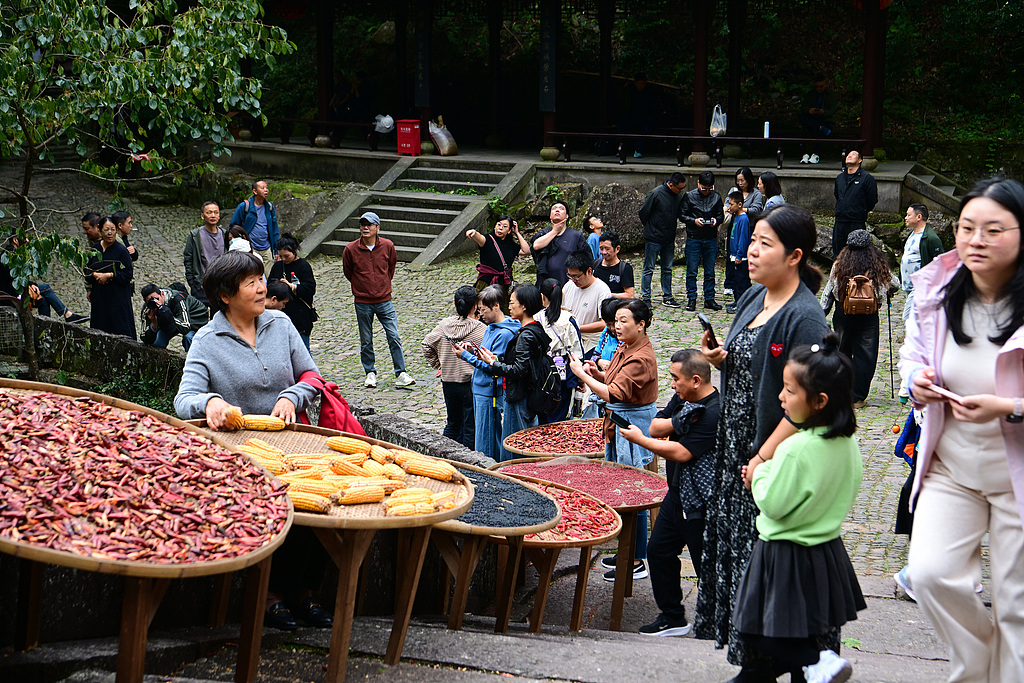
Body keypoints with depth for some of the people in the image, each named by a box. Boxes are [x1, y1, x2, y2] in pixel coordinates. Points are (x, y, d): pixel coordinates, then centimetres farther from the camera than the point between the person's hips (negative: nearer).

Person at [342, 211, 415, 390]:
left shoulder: (387, 246, -6)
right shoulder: (351, 249, -9)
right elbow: (347, 271, 9)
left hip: (384, 300, 0)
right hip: (362, 303, 0)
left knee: (394, 337, -4)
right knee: (366, 341, 8)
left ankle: (400, 375, 1)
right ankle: (370, 373, 23)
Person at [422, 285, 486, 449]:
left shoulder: (444, 325, -1)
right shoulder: (480, 329, -15)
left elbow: (427, 345, 6)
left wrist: (438, 365, 15)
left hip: (448, 382, 5)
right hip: (470, 383, -5)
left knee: (452, 424, 21)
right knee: (470, 428, 4)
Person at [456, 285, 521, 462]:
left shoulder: (504, 334, -18)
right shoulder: (490, 328, 12)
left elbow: (493, 366, -21)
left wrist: (465, 355, -16)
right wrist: (472, 351, 2)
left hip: (491, 393, -10)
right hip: (480, 389, 10)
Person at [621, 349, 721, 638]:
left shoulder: (715, 413, -21)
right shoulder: (682, 399, 7)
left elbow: (681, 452, -22)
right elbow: (656, 427, 5)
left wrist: (640, 440, -12)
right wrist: (679, 422, -15)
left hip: (702, 502, -10)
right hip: (677, 493, 10)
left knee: (708, 566, -4)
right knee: (658, 550, 14)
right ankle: (672, 617, 27)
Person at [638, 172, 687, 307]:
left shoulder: (680, 196, 1)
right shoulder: (656, 194, -16)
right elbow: (643, 213, -8)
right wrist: (650, 228, 3)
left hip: (669, 239, 6)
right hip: (653, 239, -6)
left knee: (667, 269, 11)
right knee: (649, 269, 1)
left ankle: (667, 296, 19)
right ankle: (645, 297, 7)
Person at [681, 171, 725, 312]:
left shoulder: (717, 197, 6)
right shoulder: (689, 196, 0)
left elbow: (721, 215, 12)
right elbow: (683, 215, 1)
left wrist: (716, 220, -11)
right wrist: (694, 220, -17)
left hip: (711, 239, 2)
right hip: (693, 238, -2)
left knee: (710, 272, 6)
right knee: (692, 271, 0)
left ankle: (709, 299, 13)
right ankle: (691, 298, 8)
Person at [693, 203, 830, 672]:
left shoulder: (805, 317, -18)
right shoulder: (752, 299, 8)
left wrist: (764, 458, -19)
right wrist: (720, 358, 0)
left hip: (776, 457, -8)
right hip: (735, 449, 8)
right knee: (733, 545, 12)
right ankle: (750, 657, 25)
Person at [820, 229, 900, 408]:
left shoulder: (839, 265, -3)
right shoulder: (878, 266, -4)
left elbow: (828, 293, 1)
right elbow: (895, 284, 10)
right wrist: (888, 293, 32)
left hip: (843, 316, 1)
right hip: (869, 318, -1)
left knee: (842, 354, 15)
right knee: (865, 356, 7)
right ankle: (857, 398, 8)